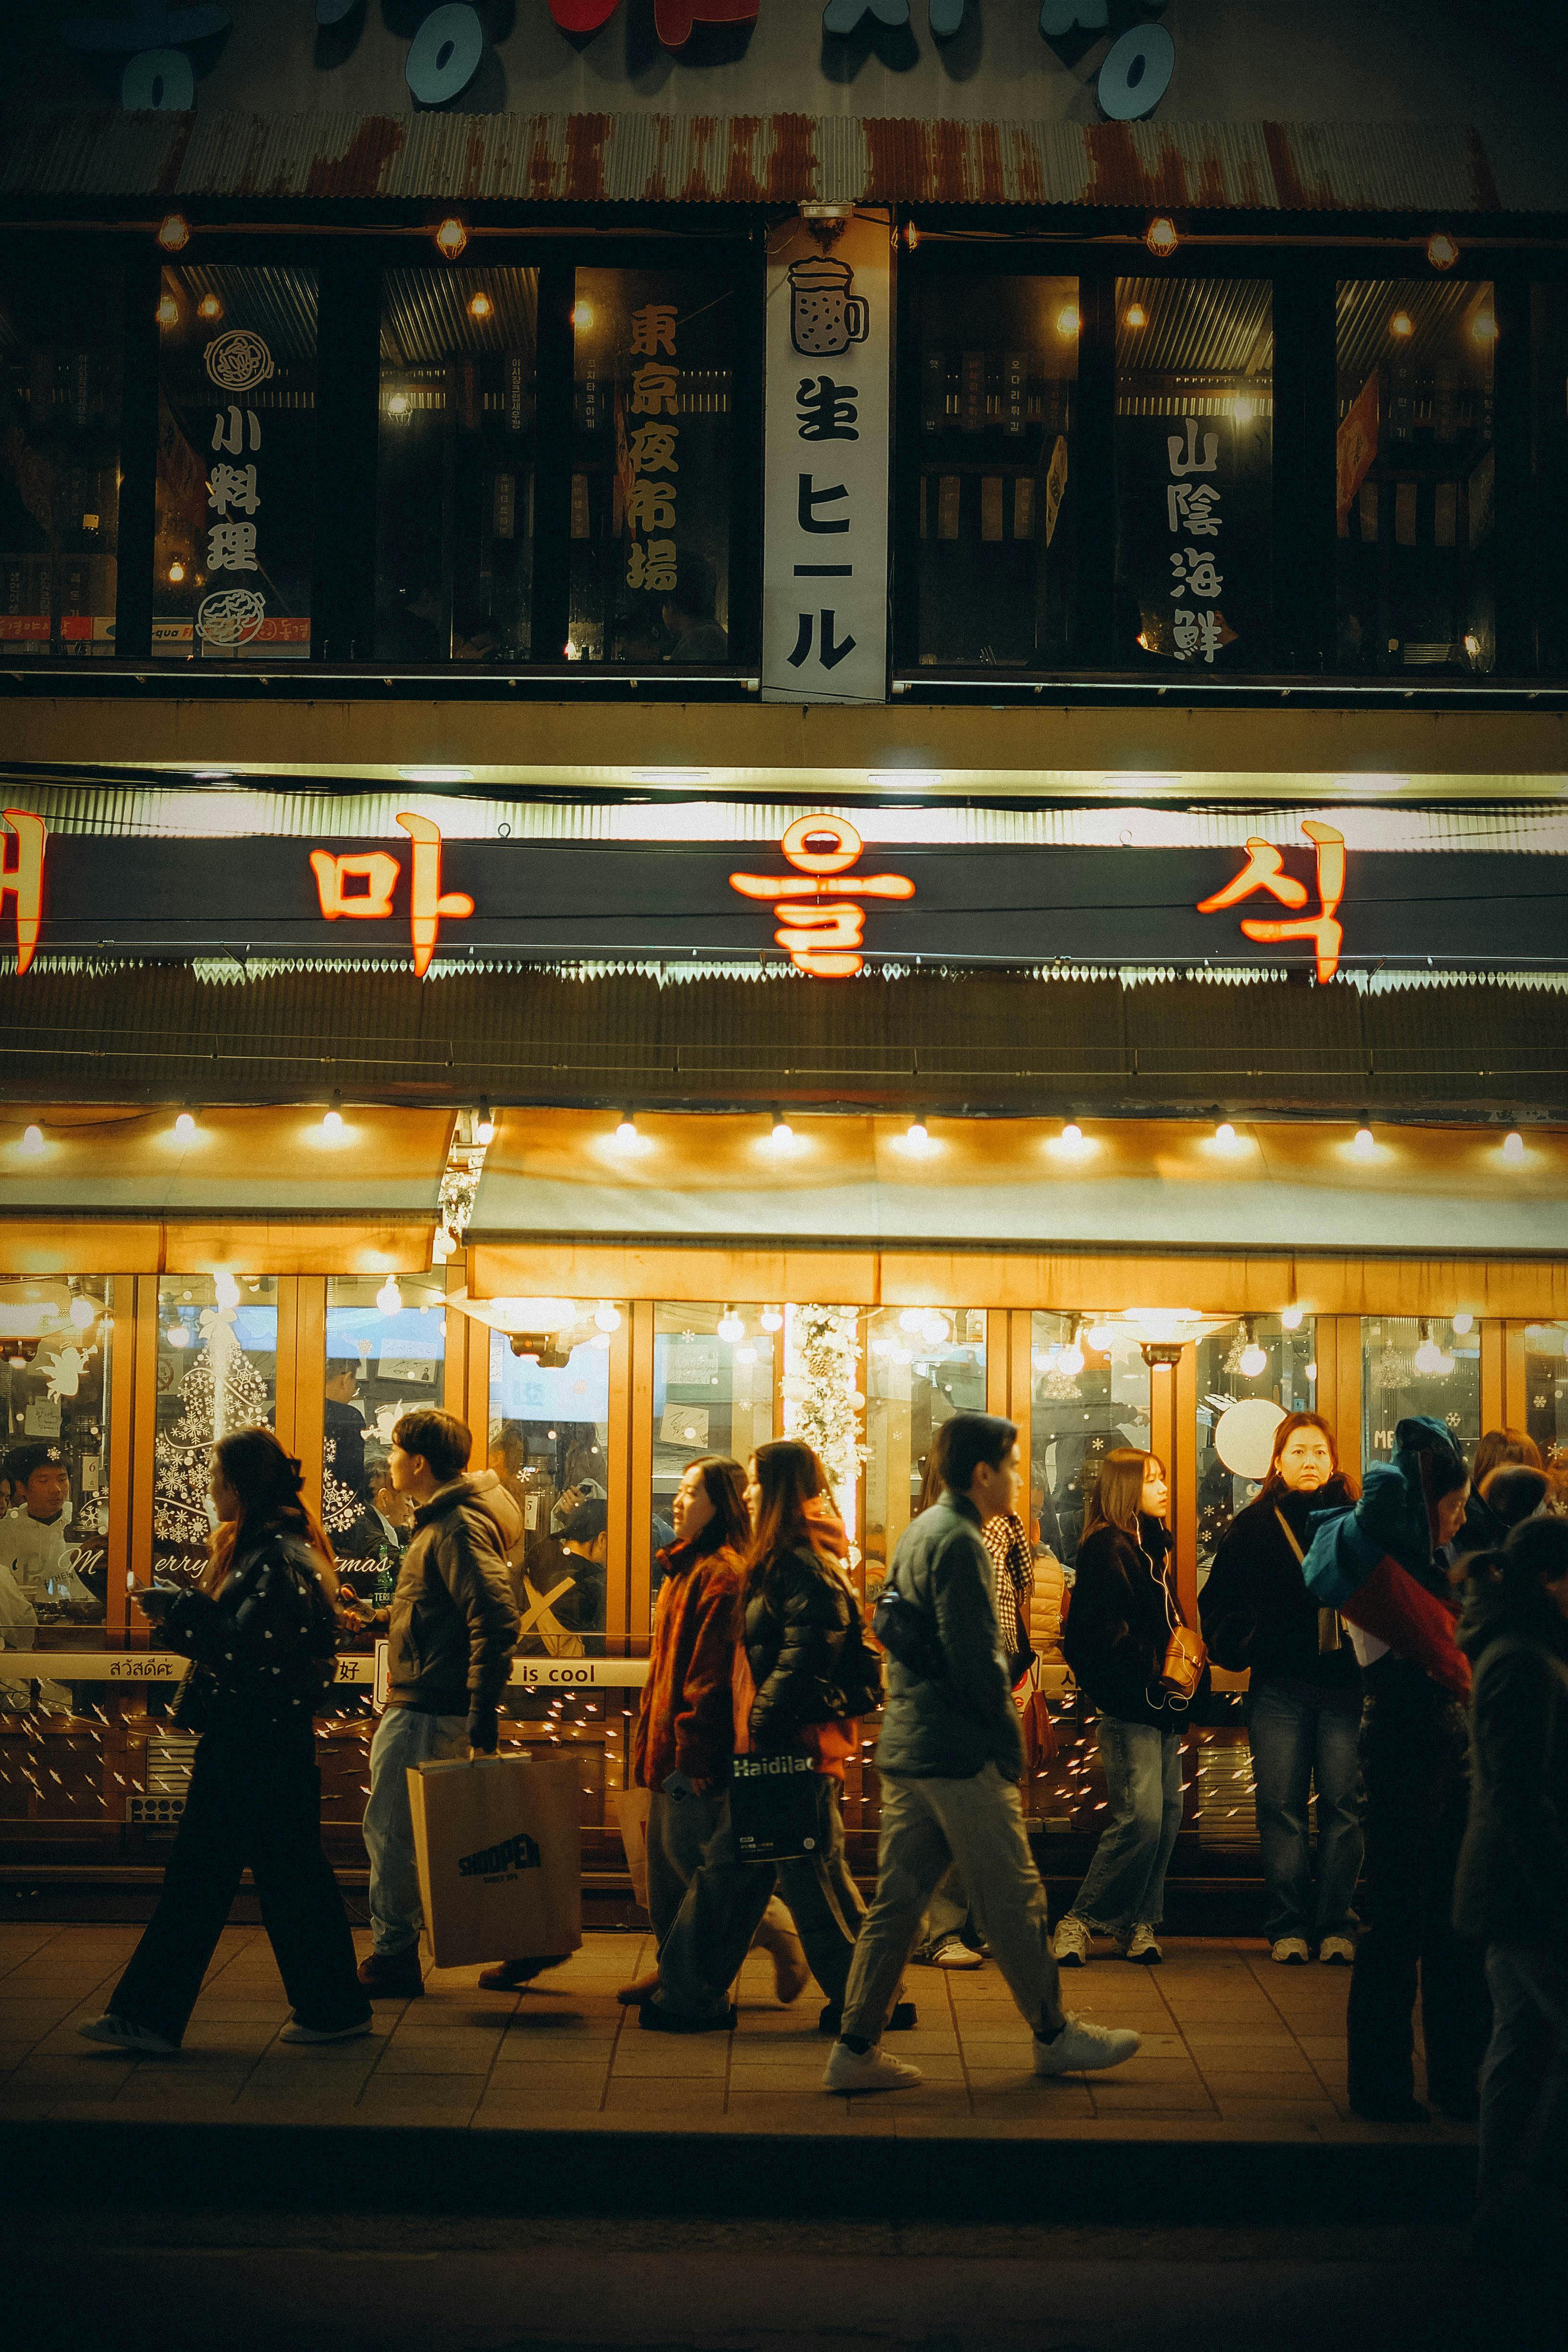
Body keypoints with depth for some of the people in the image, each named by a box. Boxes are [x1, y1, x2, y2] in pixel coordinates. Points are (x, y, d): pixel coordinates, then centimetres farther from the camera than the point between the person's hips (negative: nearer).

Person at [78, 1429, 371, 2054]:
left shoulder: (284, 1557, -17)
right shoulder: (247, 1546, 14)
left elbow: (250, 1646, -23)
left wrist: (175, 1612, -15)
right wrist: (176, 1607, 3)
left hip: (269, 1741, -10)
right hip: (233, 1739, 10)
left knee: (288, 1872, -1)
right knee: (196, 1873, 11)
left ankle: (334, 2009, 10)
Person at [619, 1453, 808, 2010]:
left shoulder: (724, 1574, -17)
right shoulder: (689, 1566, 18)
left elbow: (714, 1672, -21)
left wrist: (695, 1750, -23)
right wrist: (653, 1738, 21)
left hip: (699, 1755, -11)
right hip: (674, 1750, 11)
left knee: (690, 1857, -8)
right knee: (665, 1863, 13)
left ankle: (783, 1934, 4)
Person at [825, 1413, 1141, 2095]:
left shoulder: (918, 1532, 16)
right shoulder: (959, 1542, -14)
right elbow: (975, 1661, -19)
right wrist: (1010, 1743, -7)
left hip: (903, 1747, 9)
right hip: (960, 1755, -9)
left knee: (897, 1900, 8)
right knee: (1013, 1899, 3)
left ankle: (856, 2049, 7)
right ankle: (1053, 2036, 14)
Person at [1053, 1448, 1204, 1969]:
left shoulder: (1153, 1544, 19)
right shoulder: (1106, 1549, -10)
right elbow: (1101, 1630, -19)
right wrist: (1154, 1665, -18)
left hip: (1161, 1704, 9)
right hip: (1128, 1706, -9)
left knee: (1166, 1816, 6)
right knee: (1140, 1819, -13)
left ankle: (1139, 1923, 14)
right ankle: (1082, 1922, -5)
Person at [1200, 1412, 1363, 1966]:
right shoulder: (1252, 1527, 8)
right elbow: (1218, 1602, 10)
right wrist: (1238, 1645, -7)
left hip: (1346, 1686, 0)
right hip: (1279, 1689, 1)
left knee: (1344, 1806, 1)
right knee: (1281, 1807, 1)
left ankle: (1336, 1926, 8)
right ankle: (1289, 1926, 6)